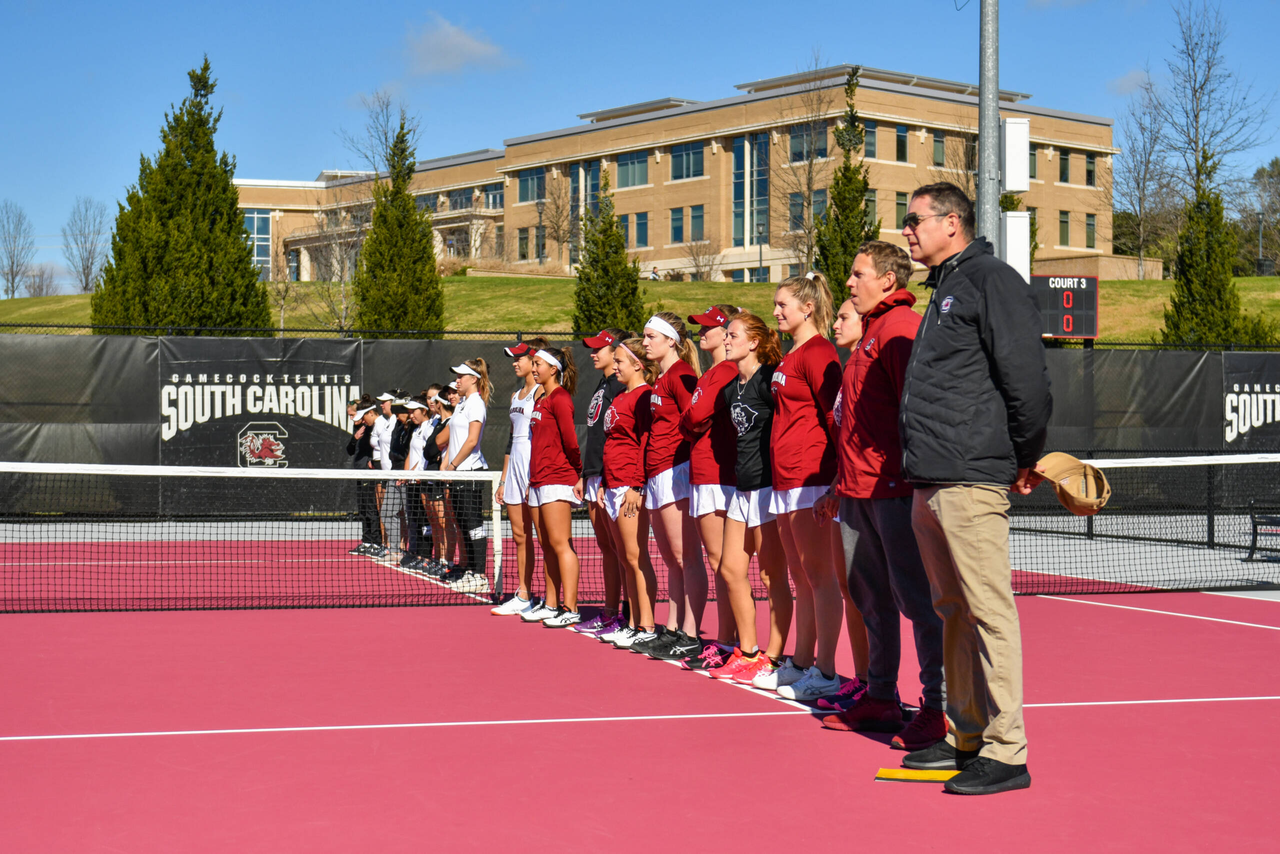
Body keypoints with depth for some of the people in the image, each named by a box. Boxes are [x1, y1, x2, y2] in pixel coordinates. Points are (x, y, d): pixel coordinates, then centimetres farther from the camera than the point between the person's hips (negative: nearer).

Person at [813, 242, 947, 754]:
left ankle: (939, 707, -4)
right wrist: (842, 485, 26)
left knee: (915, 595, -7)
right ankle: (881, 696, 23)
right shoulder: (869, 334, 21)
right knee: (869, 594, 13)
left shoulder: (901, 328, -9)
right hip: (860, 491, 10)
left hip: (894, 489, -10)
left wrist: (910, 472, -23)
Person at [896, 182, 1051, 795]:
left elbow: (1027, 378, -14)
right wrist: (924, 459, 18)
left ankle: (1005, 754, -3)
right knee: (953, 613, 14)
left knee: (989, 613, -7)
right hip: (928, 485, 10)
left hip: (971, 483, -10)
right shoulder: (944, 290, 21)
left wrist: (1024, 460, -8)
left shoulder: (991, 280, -8)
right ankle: (966, 737, 23)